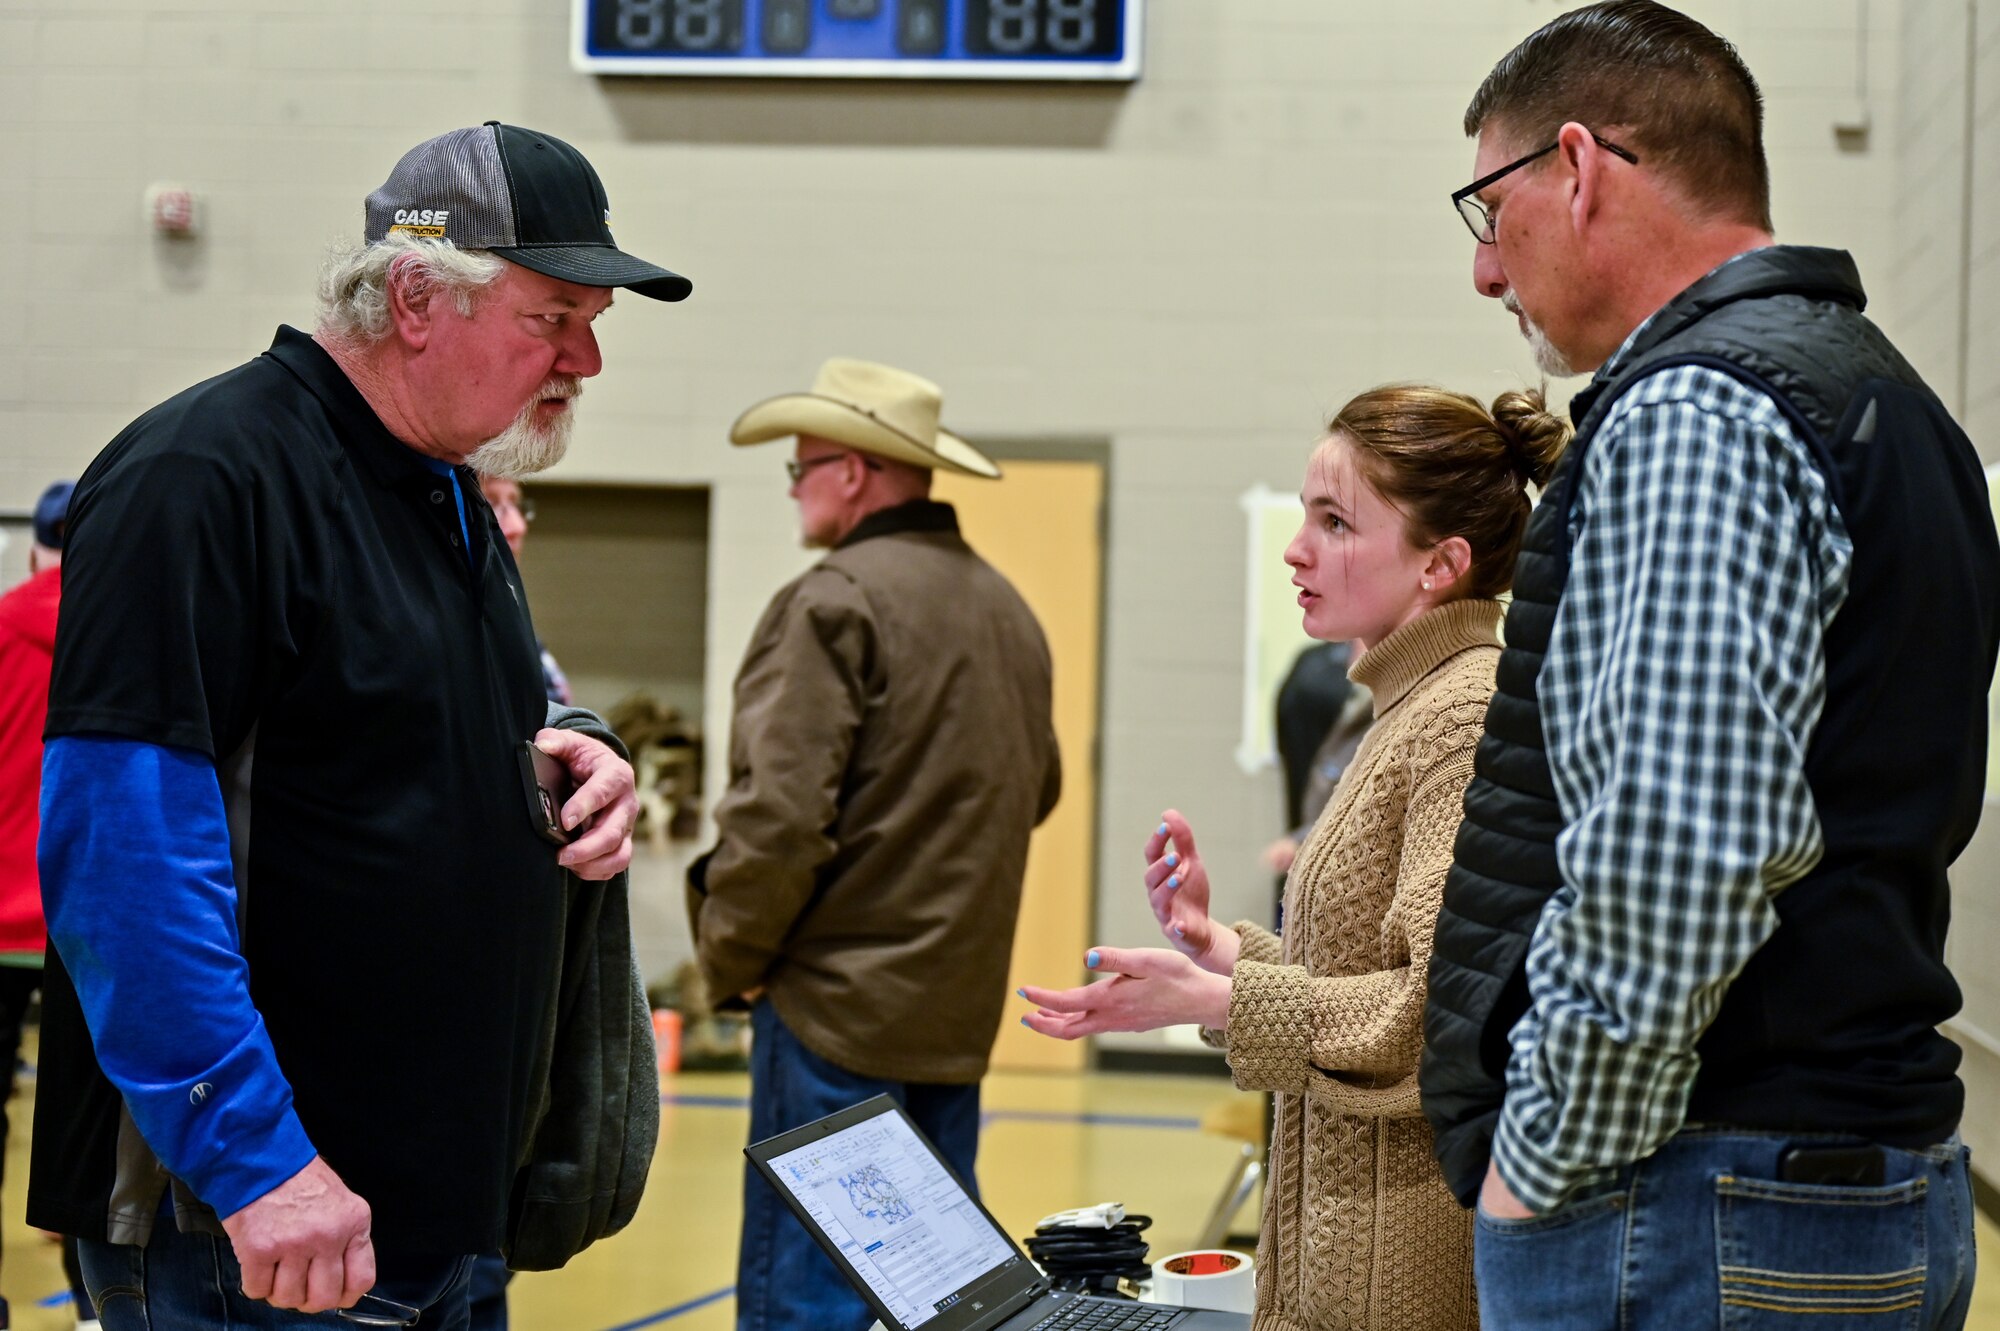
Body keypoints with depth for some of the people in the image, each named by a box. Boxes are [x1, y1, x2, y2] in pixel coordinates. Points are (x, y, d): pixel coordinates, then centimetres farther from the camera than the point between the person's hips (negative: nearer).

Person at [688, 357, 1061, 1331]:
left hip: (839, 1005, -8)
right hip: (960, 1010, 8)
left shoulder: (835, 602, -13)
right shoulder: (1007, 609, 12)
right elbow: (1036, 788, 22)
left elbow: (779, 813, -19)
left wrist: (730, 959, -6)